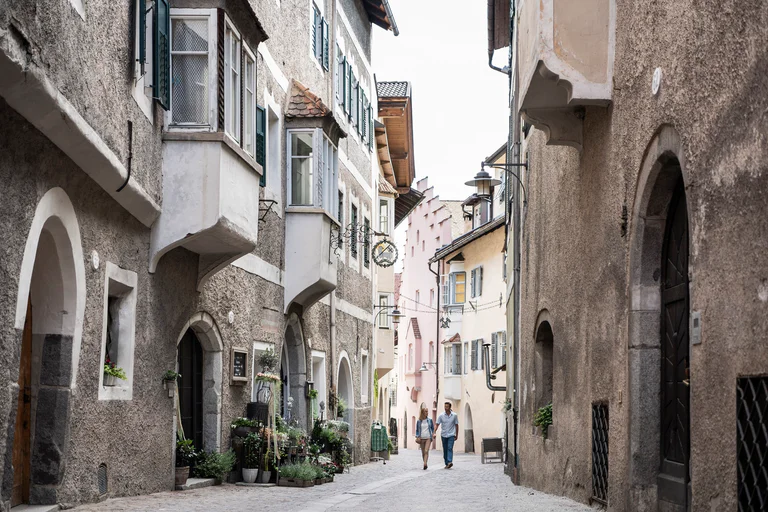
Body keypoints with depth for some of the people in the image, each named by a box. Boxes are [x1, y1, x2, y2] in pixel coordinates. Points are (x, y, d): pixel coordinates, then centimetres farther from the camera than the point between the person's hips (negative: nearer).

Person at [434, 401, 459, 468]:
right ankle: (446, 463, 15)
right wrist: (434, 433, -17)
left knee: (450, 448, -17)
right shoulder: (441, 416, -1)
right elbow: (437, 425, -2)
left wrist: (457, 435, 9)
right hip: (443, 435, 2)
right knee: (445, 450, 7)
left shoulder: (454, 415, -1)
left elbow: (456, 425, 7)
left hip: (451, 435, -2)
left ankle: (450, 462, -30)